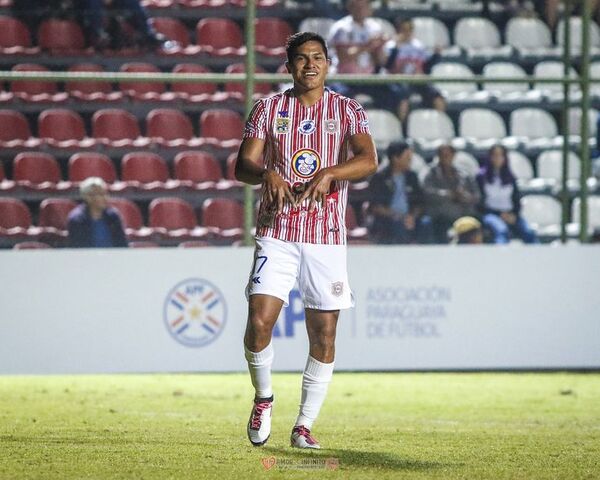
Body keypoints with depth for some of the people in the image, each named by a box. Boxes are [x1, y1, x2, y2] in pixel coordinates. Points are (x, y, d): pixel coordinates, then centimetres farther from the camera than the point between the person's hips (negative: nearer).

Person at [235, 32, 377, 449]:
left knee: (324, 335, 0)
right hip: (277, 231, 0)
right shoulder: (269, 109, 7)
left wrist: (328, 174, -27)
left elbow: (369, 161, -10)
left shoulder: (348, 111, 5)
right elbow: (242, 165, 0)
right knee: (259, 321, -15)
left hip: (327, 236, 1)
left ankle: (305, 425, 10)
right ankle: (263, 398, 11)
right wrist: (266, 174, -22)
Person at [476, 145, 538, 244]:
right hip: (491, 213, -4)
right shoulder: (482, 177, 5)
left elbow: (517, 200, 17)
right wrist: (500, 214, -8)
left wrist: (514, 215, -4)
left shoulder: (510, 178, 17)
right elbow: (480, 203, 2)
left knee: (529, 234, -25)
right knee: (501, 231, -37)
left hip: (510, 215, 4)